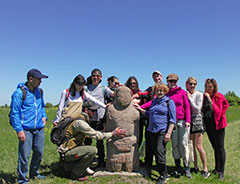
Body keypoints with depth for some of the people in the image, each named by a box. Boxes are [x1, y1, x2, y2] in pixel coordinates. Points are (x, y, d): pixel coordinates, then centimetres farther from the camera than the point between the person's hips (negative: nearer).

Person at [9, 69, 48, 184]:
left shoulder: (39, 91, 11)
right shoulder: (19, 93, -10)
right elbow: (14, 113, -10)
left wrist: (43, 116, 10)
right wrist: (19, 130, -14)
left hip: (39, 128, 7)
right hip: (26, 130, -6)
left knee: (39, 152, 14)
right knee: (24, 156, -1)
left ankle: (34, 173, 34)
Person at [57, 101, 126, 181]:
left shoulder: (84, 120, 9)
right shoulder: (80, 122, -22)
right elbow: (96, 135, -21)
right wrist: (113, 133, -15)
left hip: (73, 148, 10)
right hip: (66, 152, -10)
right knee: (92, 150, -24)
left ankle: (69, 166, 16)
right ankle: (75, 173, -8)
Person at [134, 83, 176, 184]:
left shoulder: (169, 102, -2)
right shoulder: (154, 101, 16)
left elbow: (172, 119, -6)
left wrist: (169, 133, -14)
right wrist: (140, 109, 15)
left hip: (163, 131, -6)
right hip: (152, 130, 6)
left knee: (160, 151, -12)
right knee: (155, 151, 8)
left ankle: (163, 175, 4)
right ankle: (161, 172, 23)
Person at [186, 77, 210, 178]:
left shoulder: (199, 94, -3)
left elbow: (197, 109, -11)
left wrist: (190, 98, -10)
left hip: (197, 120, -4)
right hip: (188, 121, 4)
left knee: (198, 146, -6)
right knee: (191, 146, 8)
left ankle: (205, 169, 6)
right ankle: (195, 166, 21)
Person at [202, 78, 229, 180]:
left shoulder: (219, 97, -7)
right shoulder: (204, 97, 7)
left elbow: (218, 111, -16)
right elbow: (203, 111, 14)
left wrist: (210, 100, -21)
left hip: (218, 125, -4)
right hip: (208, 125, 5)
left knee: (220, 147, 1)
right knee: (215, 147, 14)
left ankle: (221, 171, 8)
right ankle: (217, 168, 25)